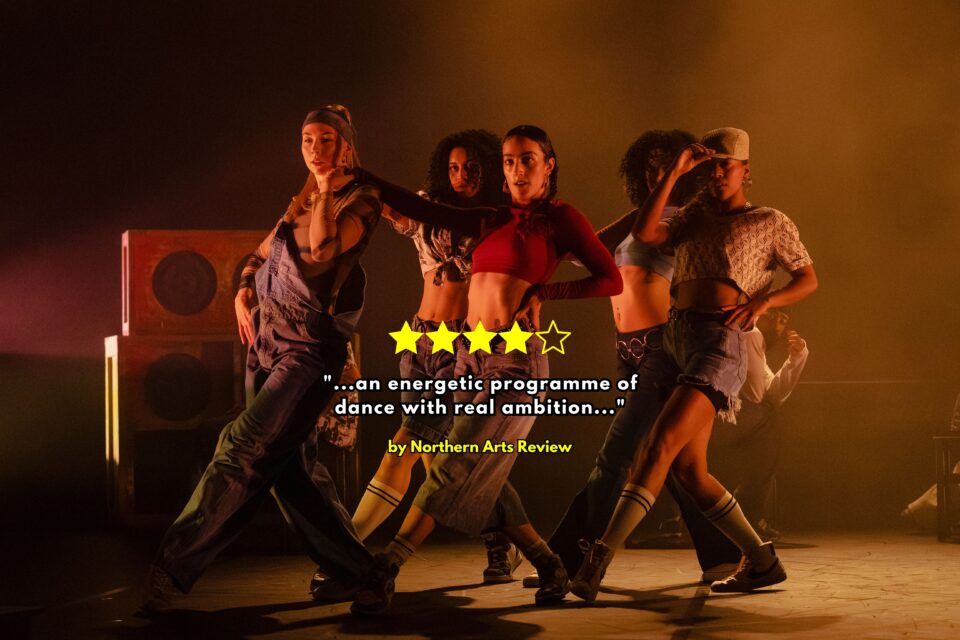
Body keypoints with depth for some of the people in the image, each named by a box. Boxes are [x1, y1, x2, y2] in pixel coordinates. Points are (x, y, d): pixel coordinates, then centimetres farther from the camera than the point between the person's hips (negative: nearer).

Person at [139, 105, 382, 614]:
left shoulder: (361, 201, -3)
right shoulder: (302, 201, 18)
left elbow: (322, 251, -21)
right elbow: (262, 253, 29)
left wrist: (327, 191, -10)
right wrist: (244, 293, 11)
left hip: (310, 346, -8)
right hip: (267, 338, 8)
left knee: (244, 448, -15)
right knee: (282, 463, 6)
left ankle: (173, 568, -14)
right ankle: (350, 566, 16)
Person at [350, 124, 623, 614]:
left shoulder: (560, 218, 1)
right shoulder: (494, 221, 18)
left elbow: (611, 280, -5)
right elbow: (421, 209, 19)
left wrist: (540, 291, -10)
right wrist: (361, 177, 15)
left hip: (516, 360, -7)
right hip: (471, 357, 7)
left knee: (453, 469, -12)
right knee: (481, 479, 6)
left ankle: (384, 573, -13)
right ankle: (549, 568, 18)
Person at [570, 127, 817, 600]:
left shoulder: (771, 223, 9)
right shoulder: (695, 217, 20)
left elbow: (808, 280, 11)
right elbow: (644, 233, 3)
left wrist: (763, 300, -7)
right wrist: (675, 172, 0)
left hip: (719, 342, -7)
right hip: (677, 338, 7)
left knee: (659, 448, -20)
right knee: (689, 471, 5)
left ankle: (599, 559, -26)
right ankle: (762, 561, 17)